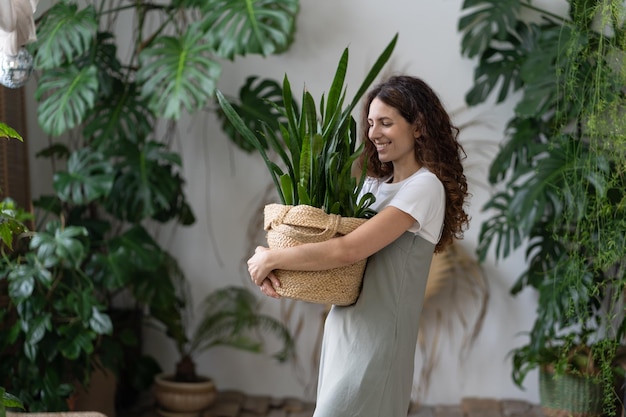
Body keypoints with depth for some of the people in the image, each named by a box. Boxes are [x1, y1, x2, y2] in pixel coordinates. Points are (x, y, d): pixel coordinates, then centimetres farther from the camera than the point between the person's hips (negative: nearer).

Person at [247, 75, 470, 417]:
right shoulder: (376, 183, 14)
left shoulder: (424, 186, -13)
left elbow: (347, 250, -21)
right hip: (343, 330, 8)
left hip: (376, 338, -8)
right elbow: (325, 233, 10)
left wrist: (270, 259, -12)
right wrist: (270, 263, -9)